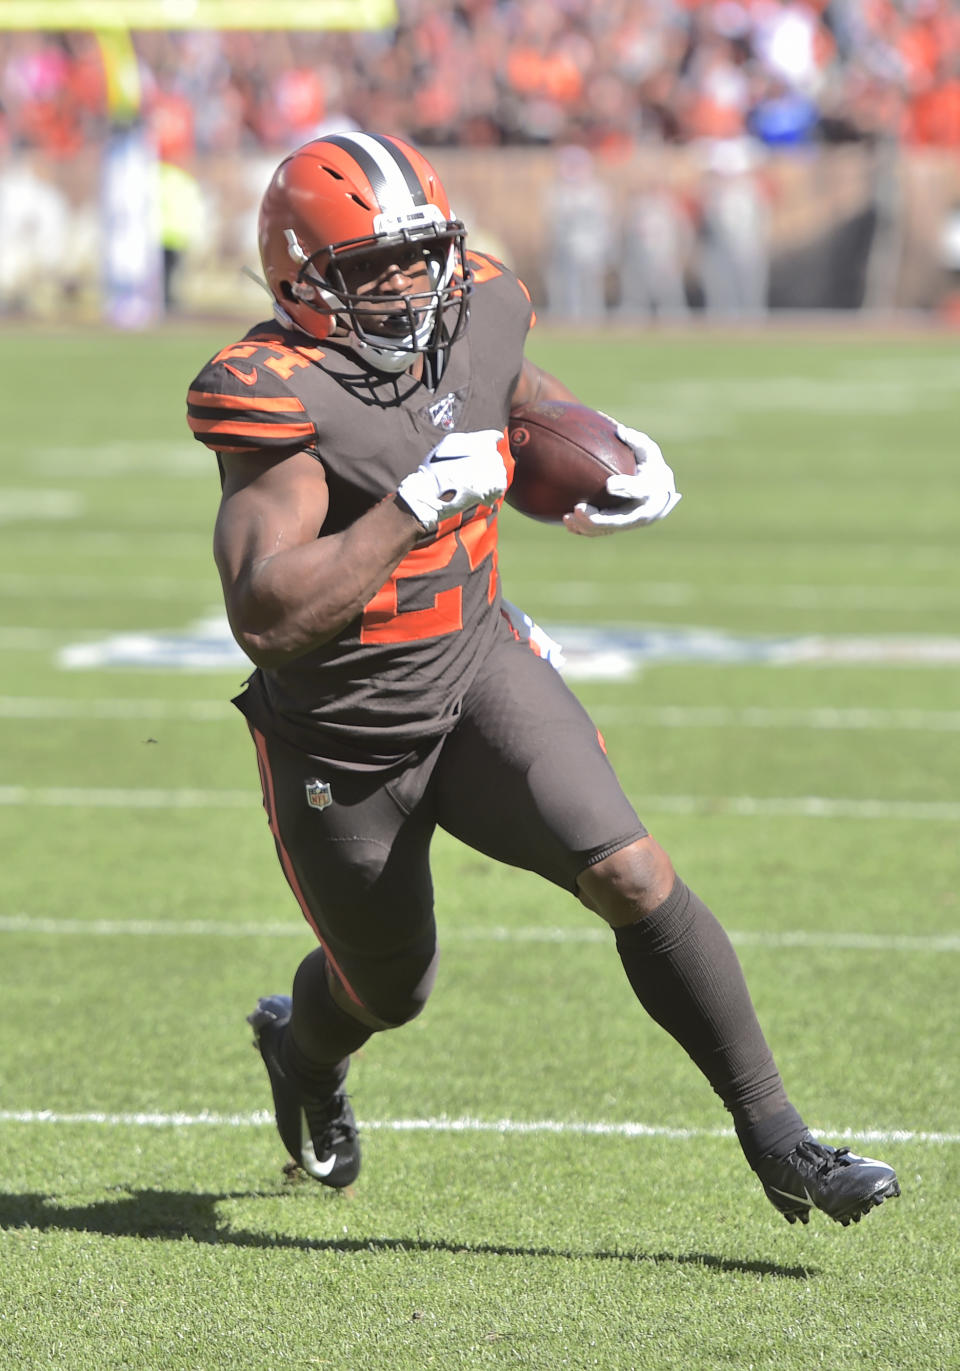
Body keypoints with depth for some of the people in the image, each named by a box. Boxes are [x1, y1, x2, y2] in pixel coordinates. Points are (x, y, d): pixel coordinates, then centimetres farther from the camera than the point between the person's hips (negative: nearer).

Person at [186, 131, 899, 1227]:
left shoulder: (473, 316, -7)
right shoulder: (281, 396, -27)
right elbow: (265, 619, -37)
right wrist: (419, 502, -37)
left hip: (477, 667, 4)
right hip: (341, 740, -4)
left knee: (631, 875, -18)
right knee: (387, 992, 18)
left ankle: (774, 1139, -12)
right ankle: (302, 1049, 56)